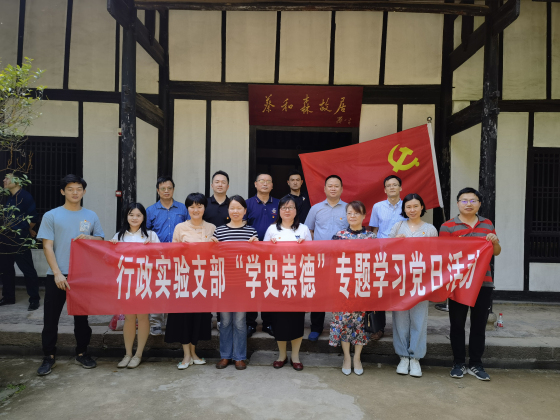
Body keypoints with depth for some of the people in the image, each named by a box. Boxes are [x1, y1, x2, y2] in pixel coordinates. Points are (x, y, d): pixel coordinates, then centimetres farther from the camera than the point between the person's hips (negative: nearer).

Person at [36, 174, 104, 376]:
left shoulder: (91, 216, 7)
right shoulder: (51, 216, 0)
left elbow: (100, 240, 11)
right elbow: (47, 247, -5)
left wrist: (88, 238, -12)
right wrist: (57, 273, -13)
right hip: (57, 275, -2)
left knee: (82, 316, 11)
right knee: (51, 317, 5)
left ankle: (82, 353, 26)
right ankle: (49, 357, 21)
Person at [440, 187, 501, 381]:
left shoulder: (487, 224, 10)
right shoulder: (447, 226, -3)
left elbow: (496, 252, 15)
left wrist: (495, 242, -5)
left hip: (483, 282, 3)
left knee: (479, 324, 9)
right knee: (457, 324, 5)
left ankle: (475, 364, 22)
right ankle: (458, 363, 19)